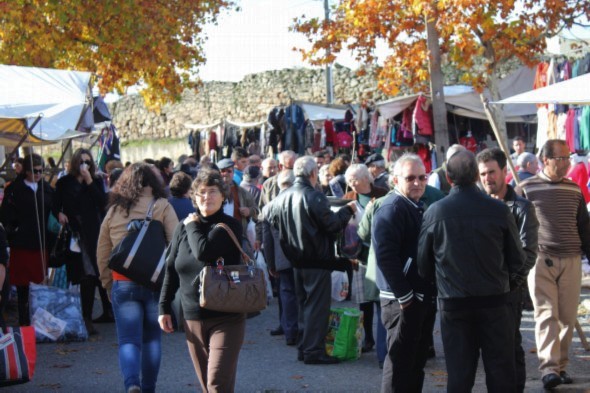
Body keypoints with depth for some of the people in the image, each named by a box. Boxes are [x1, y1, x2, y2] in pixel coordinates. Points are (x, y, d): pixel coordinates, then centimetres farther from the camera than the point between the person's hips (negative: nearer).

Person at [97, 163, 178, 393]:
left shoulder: (113, 211, 7)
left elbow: (102, 253, 11)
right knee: (152, 338, 15)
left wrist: (107, 283, 21)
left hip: (123, 283, 1)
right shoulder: (162, 207, -1)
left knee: (128, 340, 1)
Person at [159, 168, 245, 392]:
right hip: (193, 319, 5)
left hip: (226, 318, -5)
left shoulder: (230, 226, -7)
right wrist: (164, 307, 11)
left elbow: (203, 252, -25)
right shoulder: (184, 227, 8)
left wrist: (193, 227, -7)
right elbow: (171, 270, 14)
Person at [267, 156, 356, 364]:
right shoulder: (314, 197, -19)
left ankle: (303, 347, 21)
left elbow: (271, 222, 12)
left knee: (304, 303, 18)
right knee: (317, 305, -2)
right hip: (317, 261, -8)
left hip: (297, 260, 8)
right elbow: (332, 225, -19)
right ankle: (314, 350, -3)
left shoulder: (282, 197, 4)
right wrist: (348, 210, -3)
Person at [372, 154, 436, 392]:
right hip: (403, 300, -9)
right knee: (400, 361, -5)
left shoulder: (418, 207, 16)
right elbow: (386, 256, -22)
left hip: (423, 297, 9)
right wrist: (404, 296, -22)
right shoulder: (392, 209, -14)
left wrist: (430, 294, 13)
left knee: (417, 361, 14)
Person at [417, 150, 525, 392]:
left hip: (453, 303, 1)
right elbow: (517, 258, 0)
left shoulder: (434, 212, -6)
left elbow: (423, 263, 2)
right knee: (501, 373, 6)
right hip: (495, 300, 0)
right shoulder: (498, 210, -8)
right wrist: (510, 281, 19)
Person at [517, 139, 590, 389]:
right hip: (540, 260, -4)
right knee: (546, 314, -10)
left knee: (568, 317, 3)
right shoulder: (527, 188, 0)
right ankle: (548, 368, -16)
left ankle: (561, 366, 12)